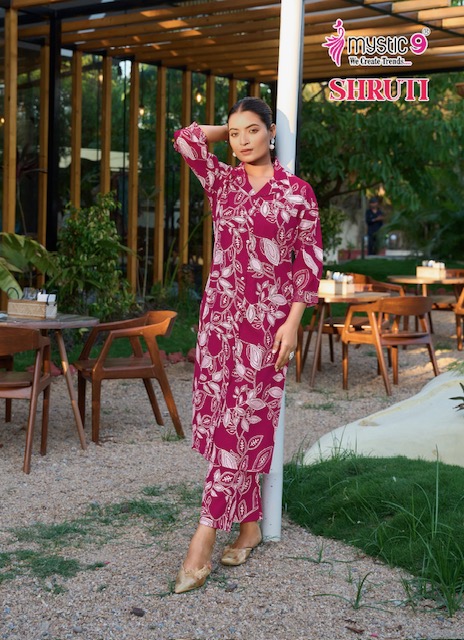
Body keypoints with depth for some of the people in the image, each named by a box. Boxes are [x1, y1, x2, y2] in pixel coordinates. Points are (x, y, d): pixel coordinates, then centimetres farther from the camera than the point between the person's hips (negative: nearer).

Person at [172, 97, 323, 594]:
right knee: (224, 419, 6)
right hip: (220, 313, 4)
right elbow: (185, 137, -4)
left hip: (266, 319, -4)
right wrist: (230, 130, 10)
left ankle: (204, 539, -6)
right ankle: (250, 524, 20)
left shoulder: (297, 192, 0)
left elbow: (309, 260, -1)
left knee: (241, 422, -6)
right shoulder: (221, 181, 8)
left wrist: (292, 322, -8)